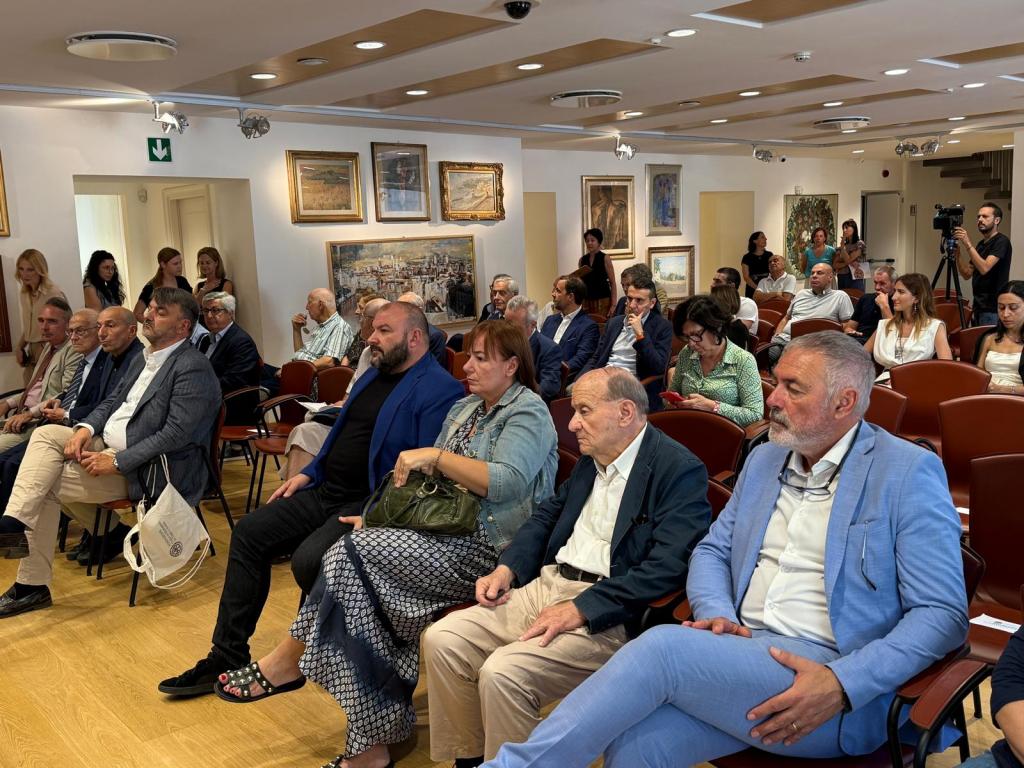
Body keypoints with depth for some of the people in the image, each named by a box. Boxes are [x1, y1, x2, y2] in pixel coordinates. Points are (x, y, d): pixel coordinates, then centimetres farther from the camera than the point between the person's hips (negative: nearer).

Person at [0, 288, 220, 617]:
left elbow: (176, 434, -24)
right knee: (46, 433, -9)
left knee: (46, 484, -13)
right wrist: (85, 428, -5)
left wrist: (116, 462, -23)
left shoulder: (193, 368, -16)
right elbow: (113, 401, 18)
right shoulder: (144, 358, 15)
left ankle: (32, 586, -5)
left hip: (141, 467, -9)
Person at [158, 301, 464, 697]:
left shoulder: (440, 390, -14)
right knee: (249, 531, 2)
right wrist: (308, 473, 13)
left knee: (308, 559, -28)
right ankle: (227, 656, 9)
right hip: (326, 491, 10)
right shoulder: (373, 376, 17)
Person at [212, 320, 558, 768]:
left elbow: (507, 483, -23)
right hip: (446, 532, 8)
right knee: (355, 575, -17)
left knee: (352, 552, -20)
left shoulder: (528, 412, -7)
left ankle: (288, 660, 1)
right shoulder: (465, 409, 19)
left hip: (487, 548, -8)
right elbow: (428, 480, 18)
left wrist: (435, 455, -19)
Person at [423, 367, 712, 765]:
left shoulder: (680, 470, -12)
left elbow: (667, 567, -20)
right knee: (441, 640, -5)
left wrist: (580, 609, -21)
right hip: (546, 585, 8)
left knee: (502, 672, -26)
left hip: (606, 614, -8)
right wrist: (506, 568, 7)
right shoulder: (592, 457, 14)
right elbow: (549, 512, 24)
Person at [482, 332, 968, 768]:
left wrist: (841, 685, -20)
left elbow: (943, 614, -8)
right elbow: (712, 551, 19)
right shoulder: (764, 459, 15)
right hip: (742, 652, 5)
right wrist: (718, 616, -4)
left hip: (828, 671, -5)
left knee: (663, 646, -28)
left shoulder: (909, 474, -4)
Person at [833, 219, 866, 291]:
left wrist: (842, 246, -5)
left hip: (855, 279, -5)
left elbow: (848, 260, -11)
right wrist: (847, 264, -10)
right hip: (841, 279, 5)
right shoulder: (841, 247, 13)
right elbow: (835, 265, 5)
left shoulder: (859, 244, -2)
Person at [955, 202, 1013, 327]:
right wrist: (957, 252, -1)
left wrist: (968, 244, -24)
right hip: (979, 306, 8)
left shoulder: (1001, 241, -9)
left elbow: (984, 268, -23)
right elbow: (967, 275, 11)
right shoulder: (981, 244, 16)